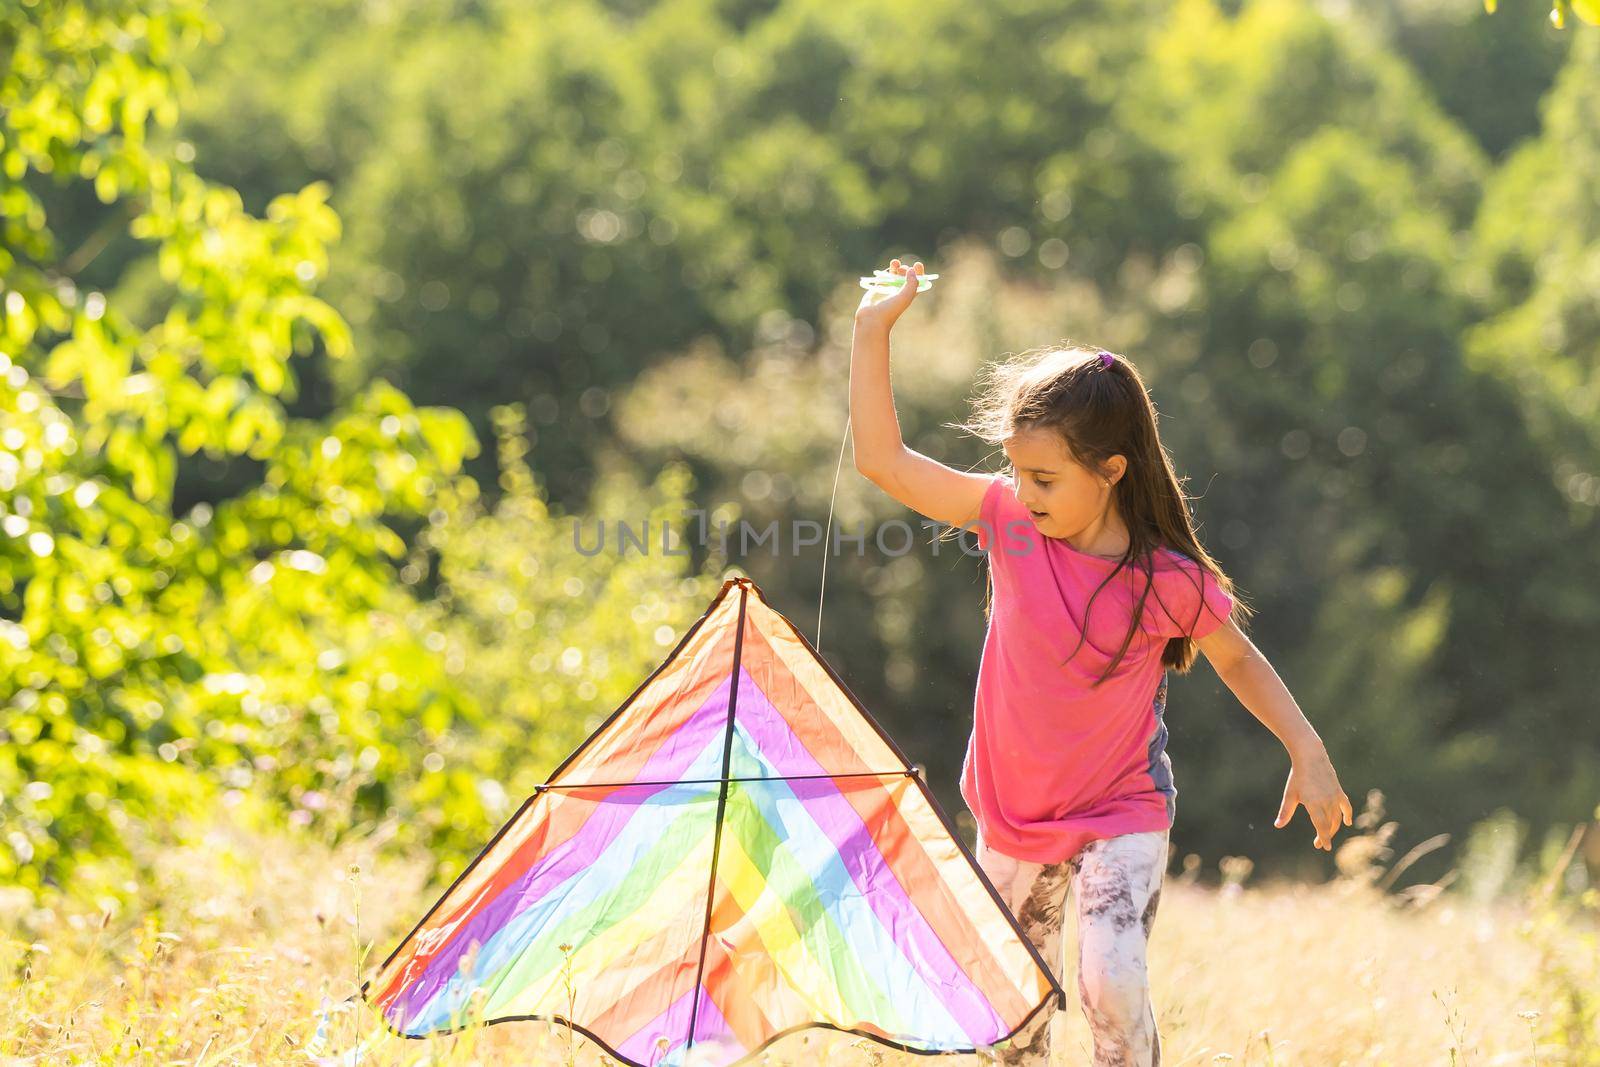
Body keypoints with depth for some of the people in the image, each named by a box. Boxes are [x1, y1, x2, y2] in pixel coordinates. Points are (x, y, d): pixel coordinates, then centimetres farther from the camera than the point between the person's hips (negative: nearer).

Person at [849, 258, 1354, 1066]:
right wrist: (872, 333, -11)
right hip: (1014, 819, 4)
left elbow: (1239, 661, 2)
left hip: (1120, 818, -4)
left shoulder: (1168, 582, -15)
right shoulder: (1008, 522, -8)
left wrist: (1307, 750, -5)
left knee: (1112, 982, -23)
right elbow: (884, 461, -5)